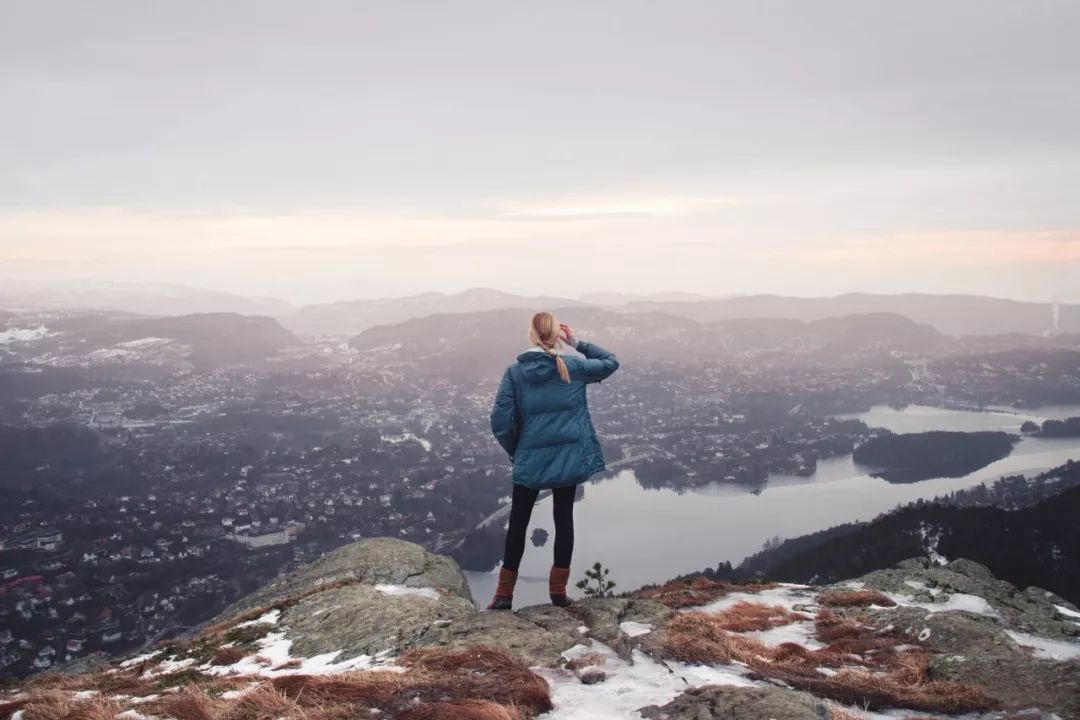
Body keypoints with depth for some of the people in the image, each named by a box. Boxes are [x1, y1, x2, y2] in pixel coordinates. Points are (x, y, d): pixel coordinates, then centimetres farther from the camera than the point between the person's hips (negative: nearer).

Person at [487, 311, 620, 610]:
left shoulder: (515, 371, -7)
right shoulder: (572, 367, -4)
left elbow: (501, 420, -10)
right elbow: (610, 362, 13)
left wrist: (514, 450, 6)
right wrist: (577, 342, 9)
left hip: (529, 459, -1)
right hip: (569, 457, 1)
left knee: (518, 523, 10)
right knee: (564, 518, 12)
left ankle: (505, 594, 14)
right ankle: (558, 590, 15)